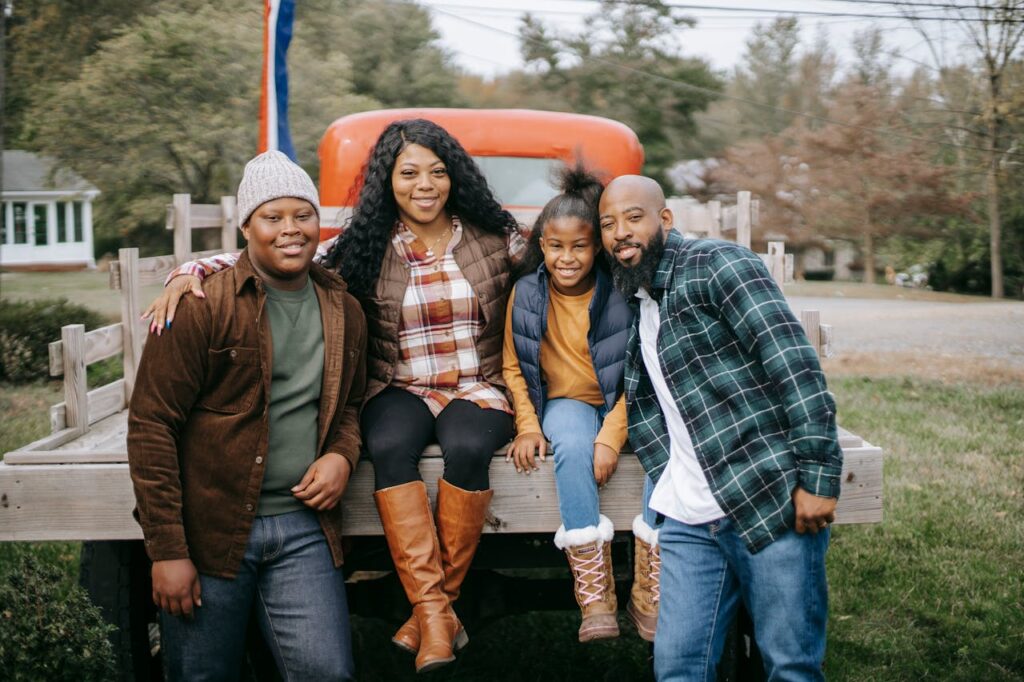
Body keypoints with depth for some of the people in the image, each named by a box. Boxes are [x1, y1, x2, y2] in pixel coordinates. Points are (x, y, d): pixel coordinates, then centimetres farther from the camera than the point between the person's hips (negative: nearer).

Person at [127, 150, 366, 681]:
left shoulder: (344, 312, 9)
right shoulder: (203, 306, -8)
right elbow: (150, 426, -9)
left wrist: (342, 455, -1)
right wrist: (166, 550, -11)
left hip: (304, 528, 3)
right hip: (209, 531, -3)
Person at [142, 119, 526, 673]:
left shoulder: (494, 237, 4)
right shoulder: (365, 248, 2)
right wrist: (192, 272, -19)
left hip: (479, 388, 0)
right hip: (399, 390, 1)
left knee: (466, 449, -34)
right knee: (389, 448, -33)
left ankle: (436, 603, -19)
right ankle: (435, 612, -29)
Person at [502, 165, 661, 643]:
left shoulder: (622, 294, -7)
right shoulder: (526, 295, -1)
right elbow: (514, 368, 7)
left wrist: (612, 435, -20)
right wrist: (527, 425, -9)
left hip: (622, 403, 0)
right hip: (565, 401, 0)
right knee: (572, 447, -35)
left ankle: (649, 597, -23)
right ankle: (594, 595, -31)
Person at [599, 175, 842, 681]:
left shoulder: (716, 264, -5)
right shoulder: (634, 303, 18)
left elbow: (795, 365, -14)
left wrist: (818, 475, -20)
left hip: (773, 503, -6)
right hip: (689, 523, 7)